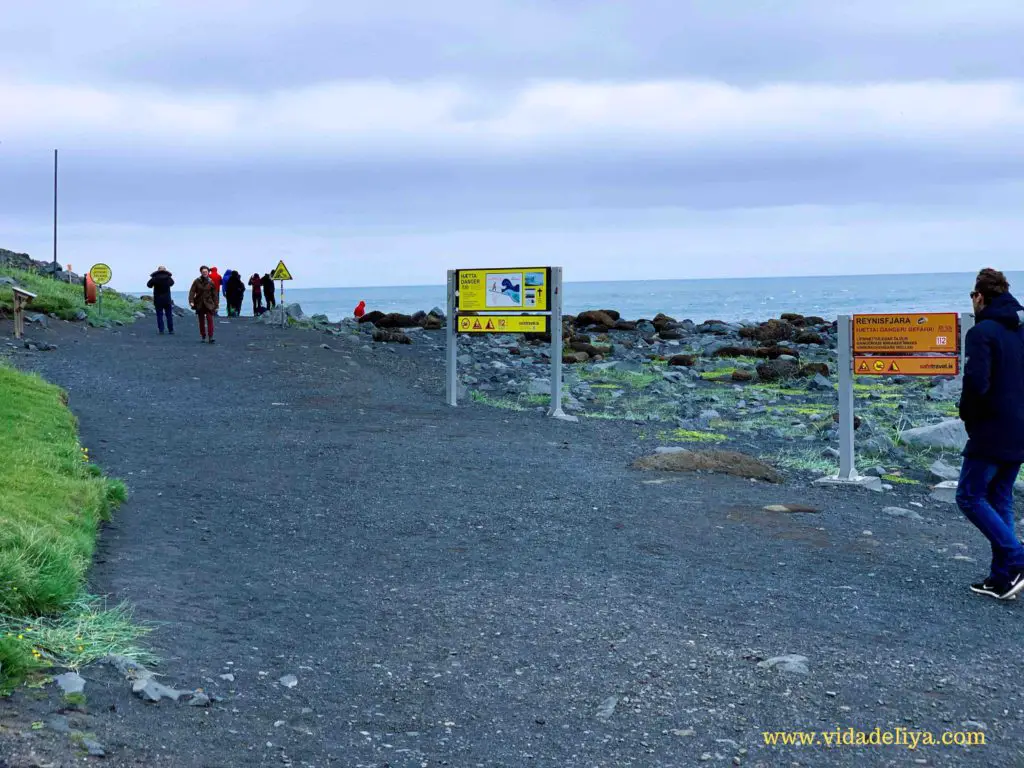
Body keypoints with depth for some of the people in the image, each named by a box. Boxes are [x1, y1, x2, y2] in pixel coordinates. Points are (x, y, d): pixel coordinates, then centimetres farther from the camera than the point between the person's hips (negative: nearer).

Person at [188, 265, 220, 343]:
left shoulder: (211, 282, 0)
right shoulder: (196, 281, -1)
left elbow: (214, 294, 4)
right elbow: (192, 292, -4)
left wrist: (216, 304, 1)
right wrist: (191, 301, -16)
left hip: (209, 304, -1)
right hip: (199, 304, 1)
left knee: (210, 319, -13)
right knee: (201, 320, 9)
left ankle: (211, 337, -15)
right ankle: (203, 336, 20)